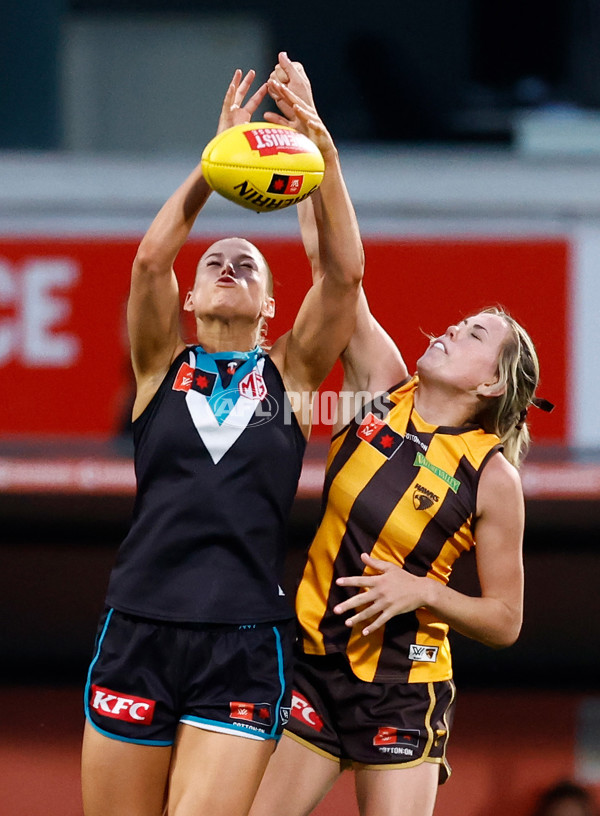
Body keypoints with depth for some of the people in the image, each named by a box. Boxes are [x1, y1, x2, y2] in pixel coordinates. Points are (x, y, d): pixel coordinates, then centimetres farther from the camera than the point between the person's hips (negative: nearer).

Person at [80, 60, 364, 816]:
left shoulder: (290, 373, 12)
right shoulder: (162, 364, 12)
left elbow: (345, 271, 0)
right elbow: (151, 257, -3)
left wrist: (323, 150, -6)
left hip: (243, 645, -1)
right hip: (136, 632, 1)